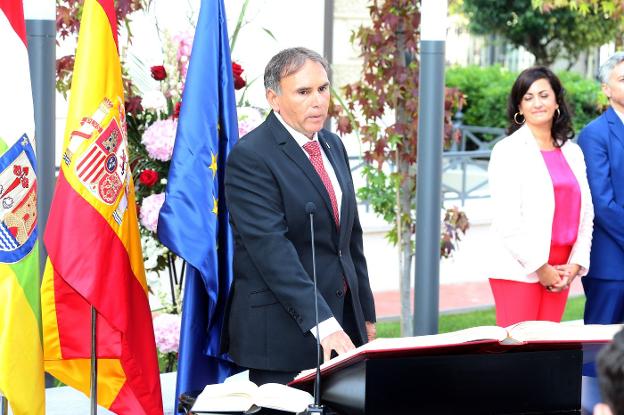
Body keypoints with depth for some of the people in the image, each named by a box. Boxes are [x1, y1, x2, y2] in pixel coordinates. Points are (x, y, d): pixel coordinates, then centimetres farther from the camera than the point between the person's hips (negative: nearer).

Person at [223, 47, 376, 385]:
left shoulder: (333, 146, 14)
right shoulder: (250, 157, -13)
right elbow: (272, 249, -22)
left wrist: (365, 314, 19)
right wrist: (322, 323, -29)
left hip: (343, 322, 7)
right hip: (282, 333, -7)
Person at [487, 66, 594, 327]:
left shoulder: (572, 152, 14)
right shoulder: (508, 151, -3)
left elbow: (585, 213, 13)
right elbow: (507, 220, -9)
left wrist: (575, 264, 1)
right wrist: (540, 267, -10)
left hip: (559, 270, 5)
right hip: (519, 270, -5)